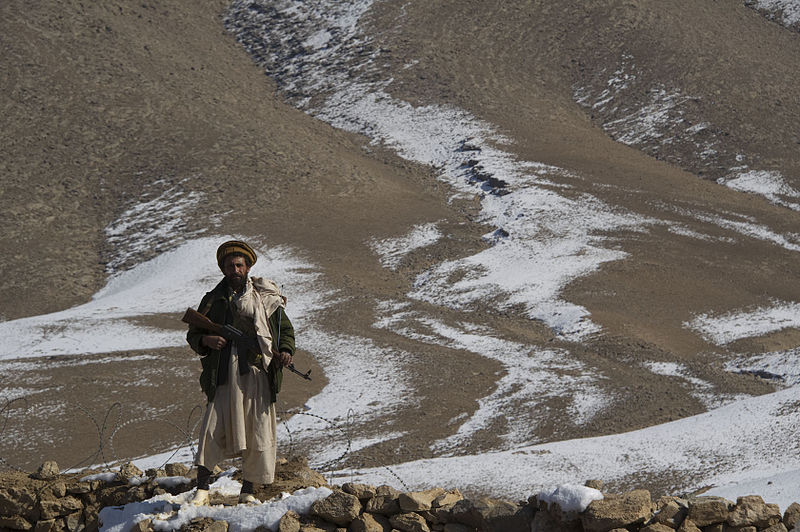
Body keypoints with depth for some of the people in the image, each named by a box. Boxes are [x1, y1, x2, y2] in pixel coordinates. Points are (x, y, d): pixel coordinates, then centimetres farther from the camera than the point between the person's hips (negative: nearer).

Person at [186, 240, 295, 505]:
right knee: (214, 426, -12)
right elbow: (192, 335, 17)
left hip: (259, 373, 1)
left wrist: (286, 350, -2)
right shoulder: (214, 300, 14)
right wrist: (205, 340, -6)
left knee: (257, 431, 0)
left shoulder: (266, 298, 14)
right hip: (224, 375, -1)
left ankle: (248, 491, 12)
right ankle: (202, 490, -9)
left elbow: (286, 329, 19)